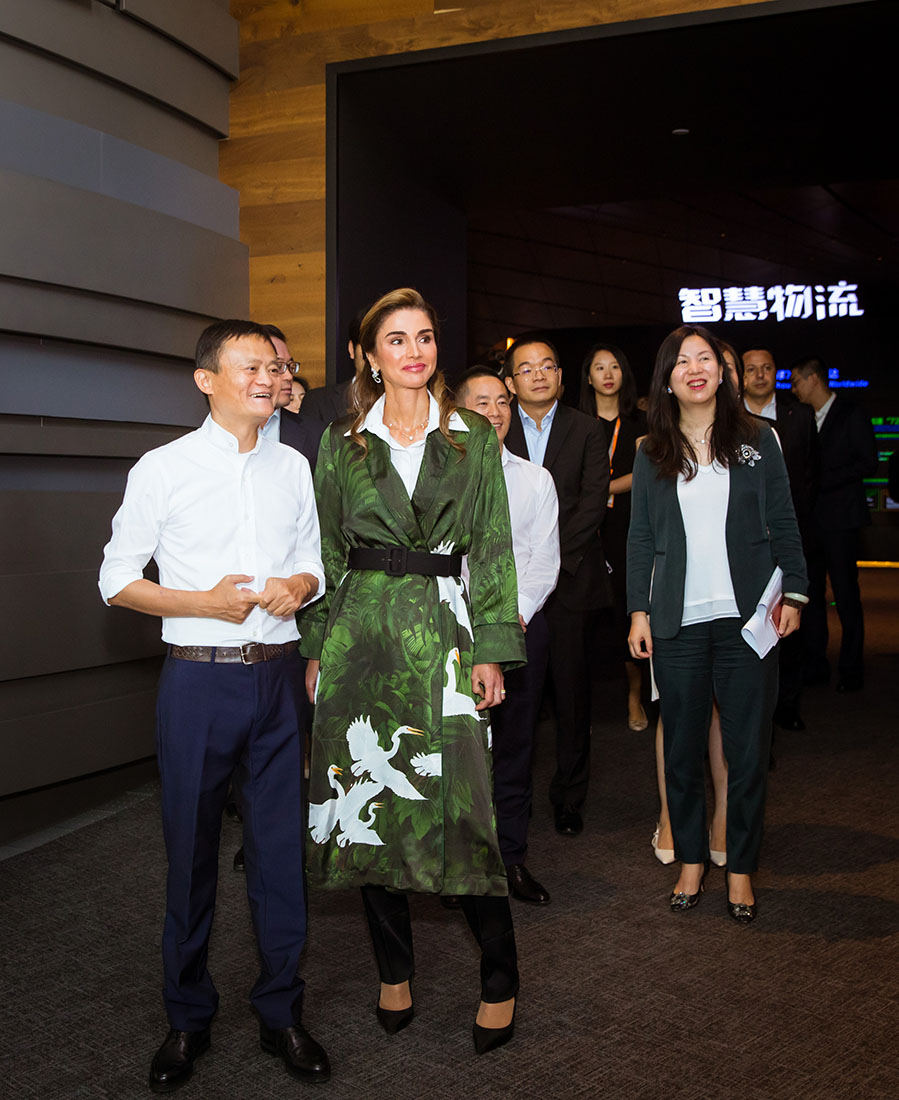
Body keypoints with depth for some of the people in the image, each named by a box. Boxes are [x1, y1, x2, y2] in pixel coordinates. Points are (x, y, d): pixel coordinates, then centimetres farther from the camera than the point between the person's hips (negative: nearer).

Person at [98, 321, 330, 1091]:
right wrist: (204, 602, -14)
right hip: (199, 679, -3)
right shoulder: (163, 470, -2)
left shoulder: (292, 468, 10)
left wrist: (299, 586, -5)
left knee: (282, 846, 7)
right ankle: (188, 1019, 24)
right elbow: (117, 580, 0)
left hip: (277, 675, 3)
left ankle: (281, 1012, 23)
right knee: (191, 851, 6)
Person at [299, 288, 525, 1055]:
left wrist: (492, 649, -3)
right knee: (368, 796, 6)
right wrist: (318, 647, 5)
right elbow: (328, 552, 10)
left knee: (459, 801, -6)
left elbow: (492, 549, 3)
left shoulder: (474, 437, 5)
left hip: (443, 629, -2)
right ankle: (394, 969, 24)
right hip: (362, 634, 2)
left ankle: (500, 980, 12)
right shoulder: (343, 442, 8)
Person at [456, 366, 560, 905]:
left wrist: (516, 614, -7)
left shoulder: (536, 479, 12)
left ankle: (512, 857, 15)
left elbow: (545, 560, 7)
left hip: (522, 623, 2)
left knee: (516, 744, 5)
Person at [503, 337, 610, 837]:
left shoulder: (586, 430, 8)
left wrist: (553, 554, -10)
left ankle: (569, 796, 17)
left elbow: (594, 500, -1)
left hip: (573, 576, 0)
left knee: (572, 691, 4)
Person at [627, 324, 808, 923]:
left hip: (747, 619, -1)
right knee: (683, 749, 6)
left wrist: (793, 593, 0)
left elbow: (784, 524, 8)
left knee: (749, 750, 2)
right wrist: (639, 611, 4)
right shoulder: (652, 455, 8)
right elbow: (640, 538, 10)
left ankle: (741, 868, 17)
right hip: (679, 624, 1)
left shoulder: (758, 440, 6)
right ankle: (691, 860, 22)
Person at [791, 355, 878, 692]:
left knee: (846, 595, -2)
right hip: (809, 519, 6)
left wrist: (822, 481, -15)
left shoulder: (852, 415, -2)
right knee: (810, 594, 6)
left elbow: (868, 463, -9)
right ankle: (815, 666, 14)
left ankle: (851, 671, 5)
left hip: (839, 518, -6)